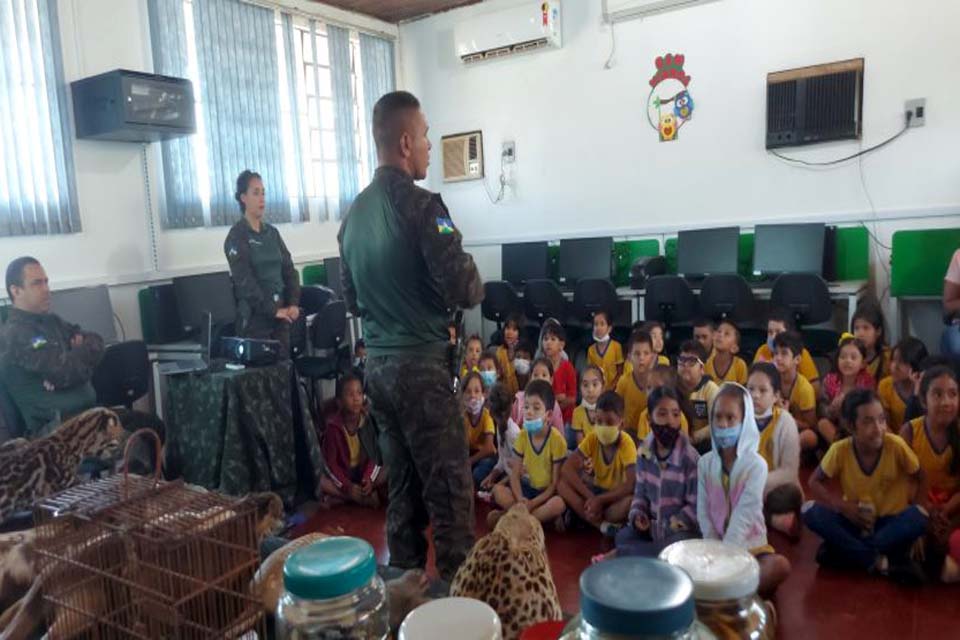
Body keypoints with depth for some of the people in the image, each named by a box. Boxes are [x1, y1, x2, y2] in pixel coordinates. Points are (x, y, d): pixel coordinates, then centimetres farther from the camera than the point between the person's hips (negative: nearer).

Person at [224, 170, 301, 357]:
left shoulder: (272, 232, 13)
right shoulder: (237, 236, -5)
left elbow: (289, 269, 10)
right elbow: (244, 280, -13)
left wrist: (293, 303, -4)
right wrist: (273, 310, -16)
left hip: (280, 314, 6)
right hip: (255, 317, -5)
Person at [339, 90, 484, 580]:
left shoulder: (353, 214, 10)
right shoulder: (421, 205, -13)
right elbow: (464, 291, -17)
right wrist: (474, 283, 4)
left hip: (377, 364, 8)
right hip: (420, 363, -8)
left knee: (402, 485, 17)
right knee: (449, 488, 1)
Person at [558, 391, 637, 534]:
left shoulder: (626, 443, -21)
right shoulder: (592, 439, -12)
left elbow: (631, 485, -30)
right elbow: (567, 468, -18)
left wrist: (599, 500, -31)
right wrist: (590, 497, -28)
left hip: (617, 495, -4)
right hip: (597, 490, 4)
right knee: (562, 485, -21)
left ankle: (584, 516, -19)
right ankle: (603, 524, -25)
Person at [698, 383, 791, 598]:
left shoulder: (756, 465, -11)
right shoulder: (705, 463, 0)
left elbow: (744, 515, -18)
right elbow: (703, 514, -1)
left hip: (749, 545, -1)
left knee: (781, 566, -31)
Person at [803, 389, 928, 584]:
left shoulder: (896, 445, -18)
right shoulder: (839, 450, -16)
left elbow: (919, 479, -2)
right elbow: (815, 482, -4)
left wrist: (914, 505, -16)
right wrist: (843, 506, -19)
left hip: (891, 521, -1)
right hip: (854, 521, 1)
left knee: (919, 517, -32)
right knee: (811, 511, -25)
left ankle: (849, 551, -21)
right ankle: (880, 561, -25)